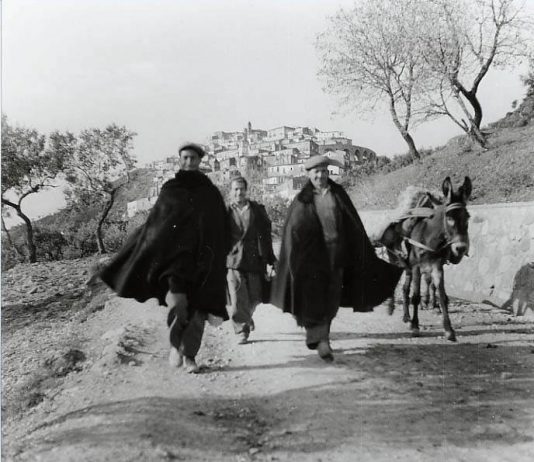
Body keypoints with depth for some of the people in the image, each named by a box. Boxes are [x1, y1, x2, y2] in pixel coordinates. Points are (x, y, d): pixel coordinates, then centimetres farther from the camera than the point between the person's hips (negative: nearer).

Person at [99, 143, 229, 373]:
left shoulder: (210, 192, 9)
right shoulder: (169, 189, 12)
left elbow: (222, 229, 10)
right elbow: (153, 222, 15)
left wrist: (219, 258, 1)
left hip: (201, 256, 0)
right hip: (172, 252, 0)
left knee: (196, 309, -3)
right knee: (176, 298, -24)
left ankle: (189, 355, 7)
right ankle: (176, 342, -5)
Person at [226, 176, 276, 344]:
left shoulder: (257, 210, 6)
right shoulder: (226, 211, 3)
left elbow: (266, 236, 7)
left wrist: (269, 260, 4)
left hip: (254, 261, 2)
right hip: (233, 261, -1)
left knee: (254, 297, 10)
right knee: (237, 299, -6)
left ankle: (247, 317, 40)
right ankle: (242, 331, 7)